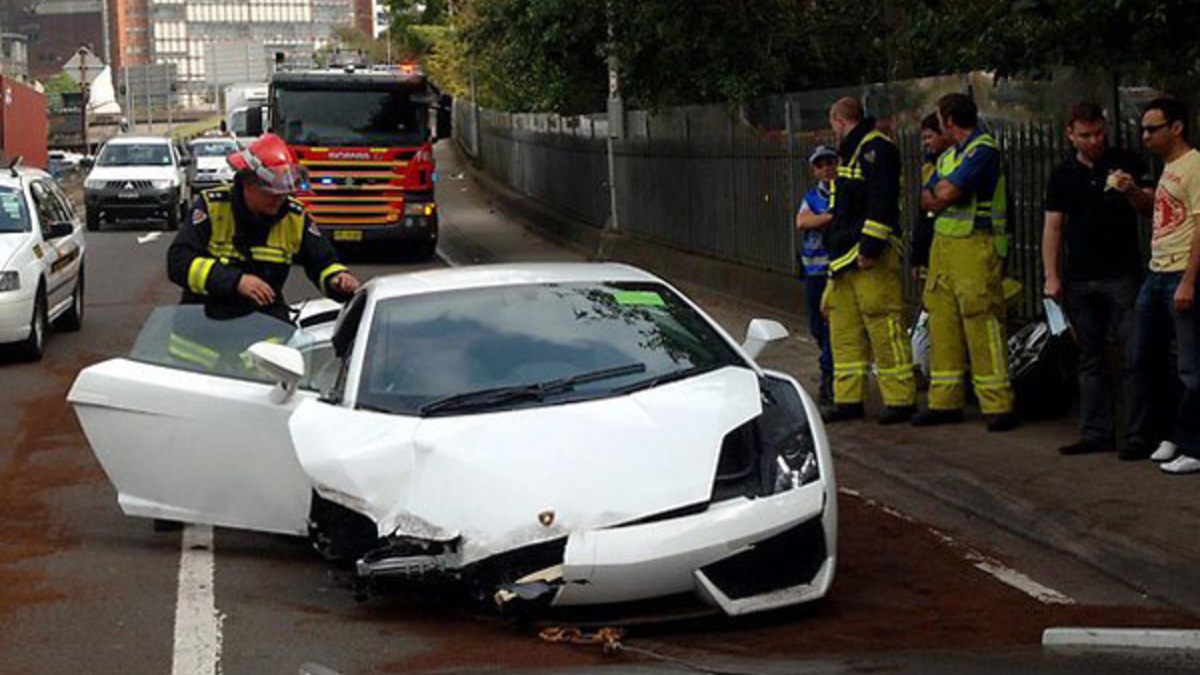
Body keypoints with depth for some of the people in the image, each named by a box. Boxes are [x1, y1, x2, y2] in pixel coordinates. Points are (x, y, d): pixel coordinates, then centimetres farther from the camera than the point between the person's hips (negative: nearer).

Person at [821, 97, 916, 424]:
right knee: (845, 328, 10)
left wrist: (870, 247, -23)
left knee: (883, 325, -10)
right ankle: (848, 399, 14)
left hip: (872, 258, -10)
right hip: (846, 257, 10)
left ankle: (900, 400, -7)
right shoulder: (853, 152, 22)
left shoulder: (877, 149, -9)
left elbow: (880, 202, -19)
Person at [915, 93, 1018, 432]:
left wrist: (941, 191, 5)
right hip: (943, 242, 9)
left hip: (975, 245, -9)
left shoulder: (983, 149, -10)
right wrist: (945, 193, -4)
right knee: (943, 322, 8)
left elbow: (948, 194, -17)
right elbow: (927, 199, 15)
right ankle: (945, 402, 13)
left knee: (981, 322, -11)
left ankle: (998, 406, -10)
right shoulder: (948, 156, 20)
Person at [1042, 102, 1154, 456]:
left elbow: (1150, 207, 1)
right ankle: (1097, 433, 12)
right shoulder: (1063, 175, 10)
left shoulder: (1126, 163, 3)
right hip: (1079, 280, 3)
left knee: (1133, 356, -7)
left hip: (1122, 276, -3)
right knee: (1091, 360, 8)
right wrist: (1051, 277, 1)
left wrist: (1133, 192, -21)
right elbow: (1053, 227, 9)